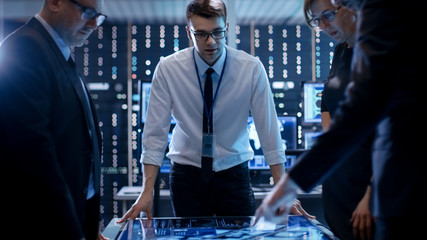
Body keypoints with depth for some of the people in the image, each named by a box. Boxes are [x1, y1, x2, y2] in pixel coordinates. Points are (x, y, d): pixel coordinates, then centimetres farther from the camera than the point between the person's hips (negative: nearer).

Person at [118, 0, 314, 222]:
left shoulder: (251, 68, -12)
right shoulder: (167, 69, -12)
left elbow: (269, 131, -11)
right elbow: (155, 133, -10)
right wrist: (147, 192, -17)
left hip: (234, 176, 0)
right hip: (186, 176, 0)